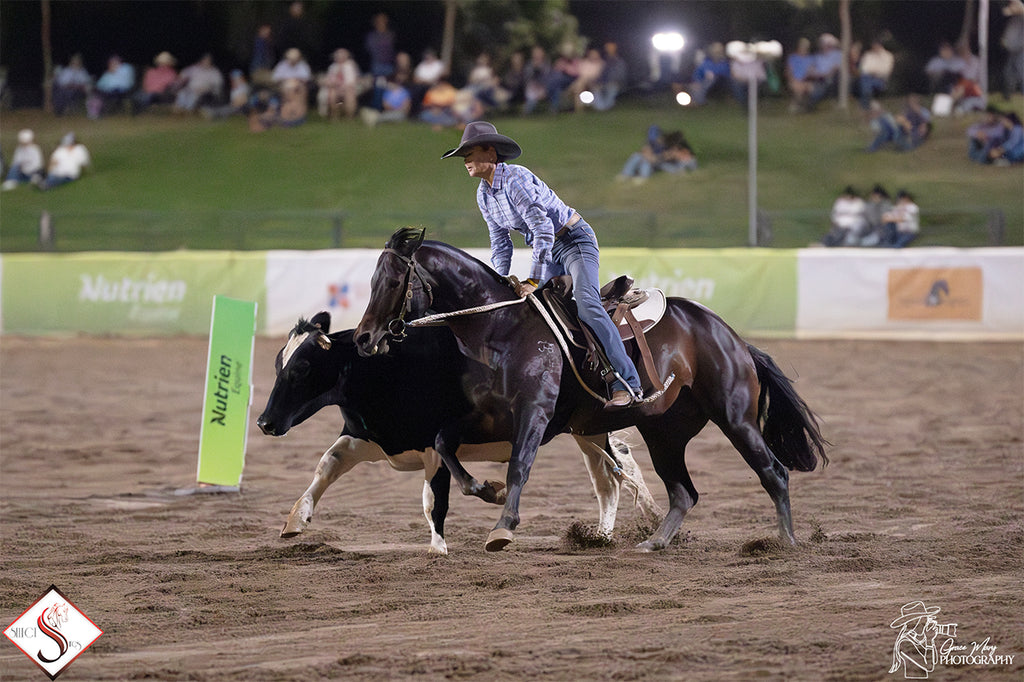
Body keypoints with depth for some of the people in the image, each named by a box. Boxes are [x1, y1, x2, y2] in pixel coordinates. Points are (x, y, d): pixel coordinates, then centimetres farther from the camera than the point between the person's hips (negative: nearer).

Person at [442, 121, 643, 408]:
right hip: (549, 250, 10)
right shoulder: (484, 195, 4)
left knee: (586, 303, -26)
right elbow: (500, 244, 12)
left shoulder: (515, 179, -24)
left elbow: (543, 229, -31)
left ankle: (627, 384, -32)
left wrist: (533, 280, -32)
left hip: (576, 241, -10)